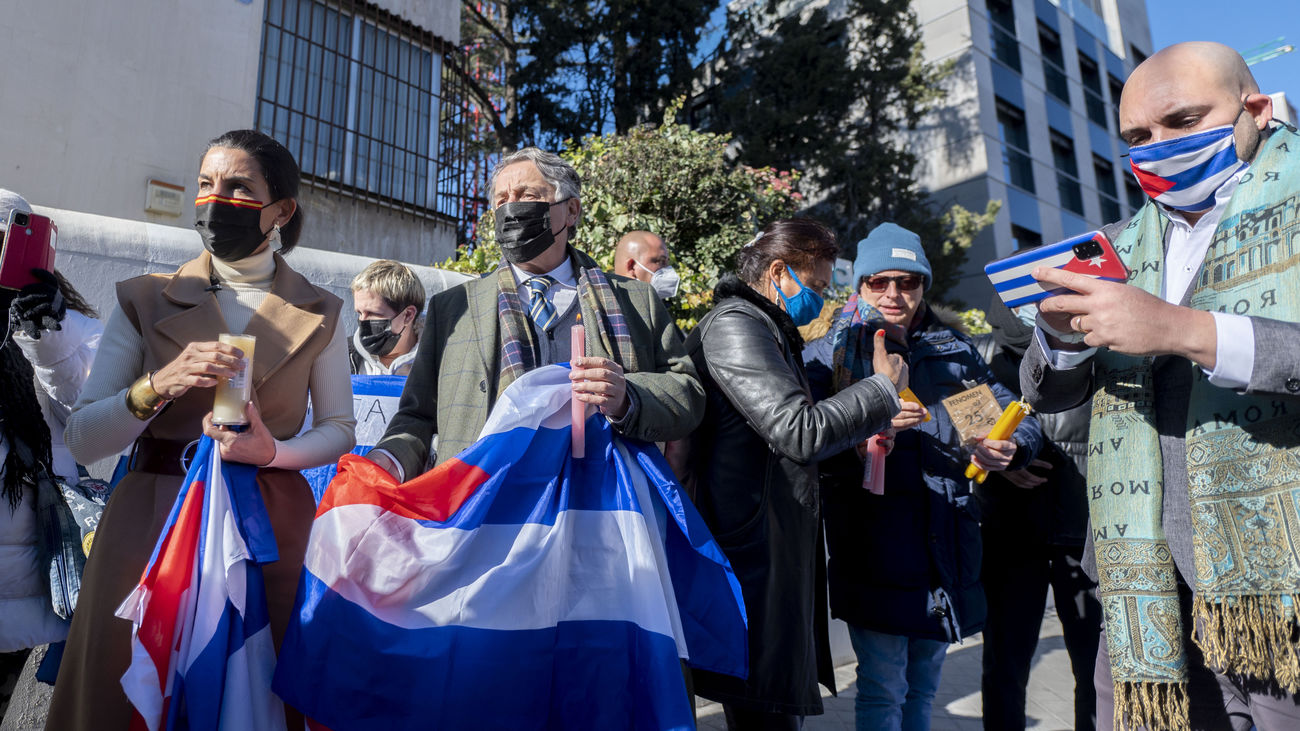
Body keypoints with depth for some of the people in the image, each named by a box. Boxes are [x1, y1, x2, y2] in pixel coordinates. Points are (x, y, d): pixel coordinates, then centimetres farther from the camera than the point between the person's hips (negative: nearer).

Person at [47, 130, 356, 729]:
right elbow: (81, 440, -1)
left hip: (273, 527, 0)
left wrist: (274, 452, -13)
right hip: (152, 523, 1)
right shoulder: (144, 302, 5)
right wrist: (158, 385, -18)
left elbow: (340, 429, 6)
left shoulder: (317, 313, 5)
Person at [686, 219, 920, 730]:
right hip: (755, 566, -10)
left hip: (776, 559, 10)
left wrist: (873, 422, 11)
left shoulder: (766, 331, 19)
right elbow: (800, 432, -22)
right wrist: (883, 389, -8)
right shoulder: (734, 325, -13)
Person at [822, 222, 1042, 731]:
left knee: (922, 688, 18)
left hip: (946, 539, 5)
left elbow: (1017, 419, 12)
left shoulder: (952, 349, 12)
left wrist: (1008, 450, -10)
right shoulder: (842, 344, 2)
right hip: (875, 536, -4)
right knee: (882, 690, -1)